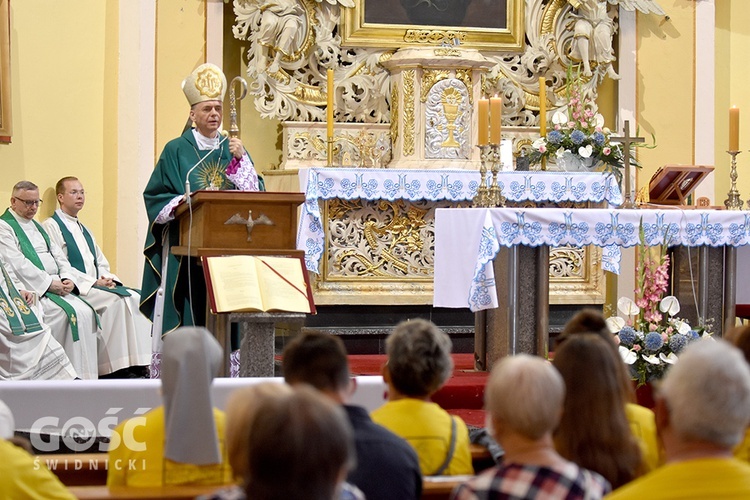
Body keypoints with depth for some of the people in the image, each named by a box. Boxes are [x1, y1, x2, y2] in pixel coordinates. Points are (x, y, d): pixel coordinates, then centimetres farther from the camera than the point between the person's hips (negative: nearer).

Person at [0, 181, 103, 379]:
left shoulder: (37, 227, 25)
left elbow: (59, 256, 19)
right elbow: (17, 265, -13)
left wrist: (68, 278, -2)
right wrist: (49, 283, -17)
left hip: (57, 287, 7)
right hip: (30, 290, -7)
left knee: (86, 312, -17)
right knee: (66, 313, -28)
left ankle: (88, 375, -18)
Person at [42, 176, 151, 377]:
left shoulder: (83, 230, 26)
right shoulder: (51, 226, -1)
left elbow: (101, 263, 25)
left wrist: (107, 279, 1)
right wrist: (92, 282, -15)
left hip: (97, 285, 8)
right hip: (75, 289, -8)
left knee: (135, 297, -17)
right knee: (118, 299, -29)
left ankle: (138, 364, -24)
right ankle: (120, 366, -28)